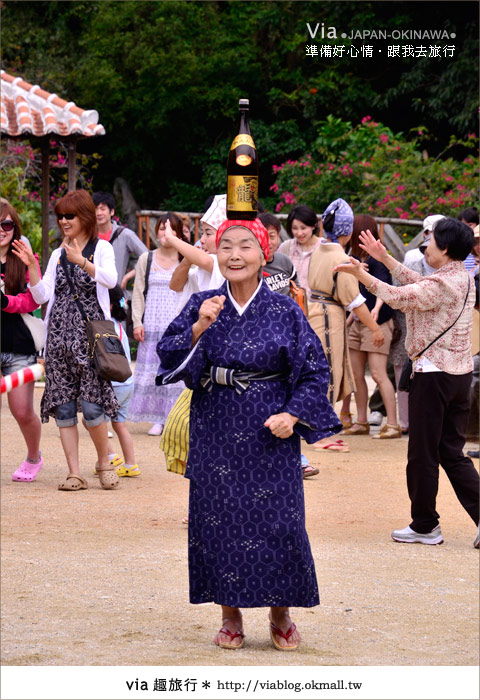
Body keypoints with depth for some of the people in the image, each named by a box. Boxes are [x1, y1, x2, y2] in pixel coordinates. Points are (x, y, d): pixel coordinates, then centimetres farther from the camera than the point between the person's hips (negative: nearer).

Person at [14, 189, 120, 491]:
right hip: (59, 334, 5)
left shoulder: (102, 248, 3)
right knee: (63, 407, 0)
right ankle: (74, 474, 3)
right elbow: (42, 296, 10)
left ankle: (105, 463, 11)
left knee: (91, 405, -11)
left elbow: (110, 279, -18)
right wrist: (31, 266, -4)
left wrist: (82, 262, -31)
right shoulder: (58, 254, 17)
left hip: (90, 333, -5)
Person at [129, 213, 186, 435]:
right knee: (152, 370, -1)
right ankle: (158, 419, 5)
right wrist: (137, 322, 1)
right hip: (152, 324, 2)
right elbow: (138, 293, 10)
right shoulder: (146, 259, 10)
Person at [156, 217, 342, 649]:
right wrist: (198, 329, -19)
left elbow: (314, 370, 1)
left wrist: (293, 414, -11)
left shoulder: (284, 311, -2)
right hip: (216, 433, 2)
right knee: (219, 517, 3)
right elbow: (170, 359, -4)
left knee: (276, 519, -1)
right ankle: (230, 615, 15)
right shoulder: (202, 306, 3)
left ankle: (281, 615, 15)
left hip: (270, 433, -2)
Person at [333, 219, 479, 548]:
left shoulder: (443, 283, -18)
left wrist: (361, 274, -12)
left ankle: (425, 527, 12)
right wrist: (385, 258, 23)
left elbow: (400, 297, -21)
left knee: (423, 454, 3)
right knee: (452, 453, 12)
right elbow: (418, 286, 19)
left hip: (434, 373, -9)